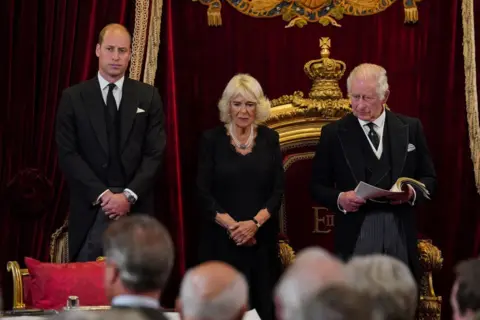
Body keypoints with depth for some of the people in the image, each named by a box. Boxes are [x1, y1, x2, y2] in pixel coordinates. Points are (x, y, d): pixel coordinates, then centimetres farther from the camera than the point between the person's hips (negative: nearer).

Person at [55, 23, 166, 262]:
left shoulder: (148, 96, 7)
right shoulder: (73, 97, 4)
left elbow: (155, 153, 1)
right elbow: (67, 154, -2)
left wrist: (129, 195, -11)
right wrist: (102, 194, -12)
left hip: (136, 207, 1)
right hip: (90, 207, -1)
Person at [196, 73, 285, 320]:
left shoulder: (269, 139, 5)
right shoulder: (211, 139, 0)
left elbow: (278, 190, 1)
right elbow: (203, 193, -4)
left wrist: (255, 223, -14)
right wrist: (231, 226, -15)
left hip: (261, 239, 2)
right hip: (221, 240, -2)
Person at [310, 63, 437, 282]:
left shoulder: (411, 128, 6)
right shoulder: (333, 133, 3)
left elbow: (429, 178, 11)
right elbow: (318, 186, 5)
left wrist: (413, 193, -11)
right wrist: (339, 199, -15)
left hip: (401, 235, 2)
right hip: (355, 238, -1)